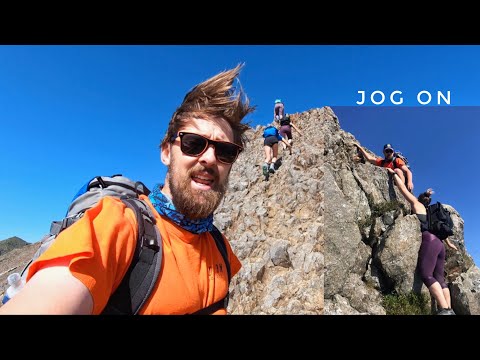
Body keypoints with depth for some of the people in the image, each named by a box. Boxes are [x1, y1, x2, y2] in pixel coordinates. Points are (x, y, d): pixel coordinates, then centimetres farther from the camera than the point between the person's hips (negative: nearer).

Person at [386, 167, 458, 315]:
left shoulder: (417, 204, 13)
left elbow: (403, 188, 11)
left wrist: (394, 173, 21)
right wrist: (448, 242, 51)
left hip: (429, 241, -8)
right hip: (439, 243, 8)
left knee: (426, 274, -16)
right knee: (439, 277, 4)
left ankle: (445, 310, -24)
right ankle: (449, 310, -3)